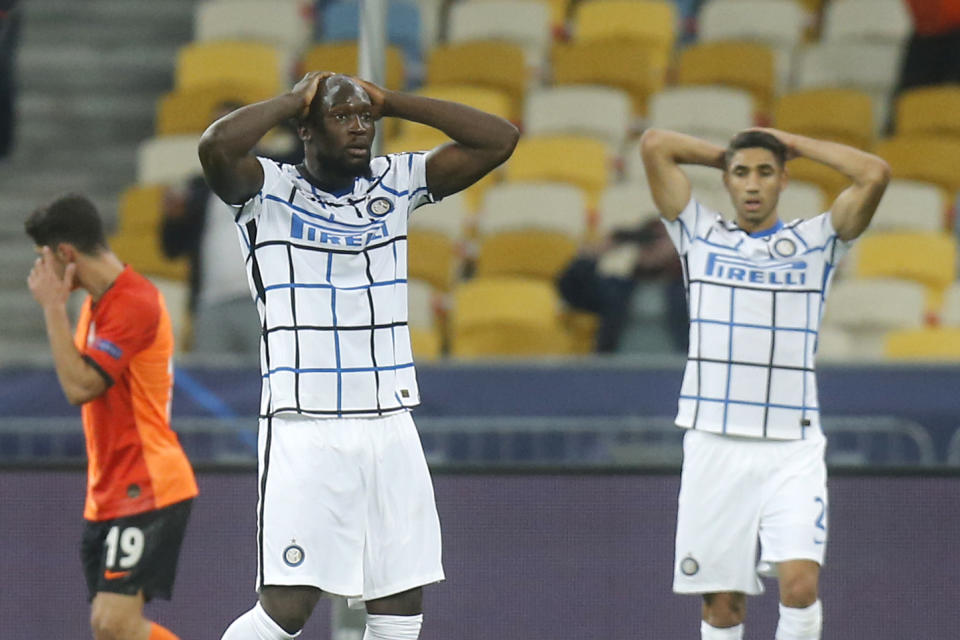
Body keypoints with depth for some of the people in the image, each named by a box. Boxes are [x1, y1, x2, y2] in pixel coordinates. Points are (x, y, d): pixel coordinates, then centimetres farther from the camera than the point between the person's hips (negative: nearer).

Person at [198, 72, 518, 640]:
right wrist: (295, 99, -7)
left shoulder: (396, 184, 12)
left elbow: (499, 139, 9)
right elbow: (218, 145, -23)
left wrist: (390, 101, 5)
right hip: (305, 428, -5)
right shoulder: (270, 191, -2)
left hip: (391, 427, 5)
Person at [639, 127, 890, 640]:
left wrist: (793, 143, 6)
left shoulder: (813, 244, 9)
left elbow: (874, 174, -4)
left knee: (800, 582, -18)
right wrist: (725, 154, 15)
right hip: (714, 444, 1)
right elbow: (654, 145, 4)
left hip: (793, 449, -1)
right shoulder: (701, 237, 11)